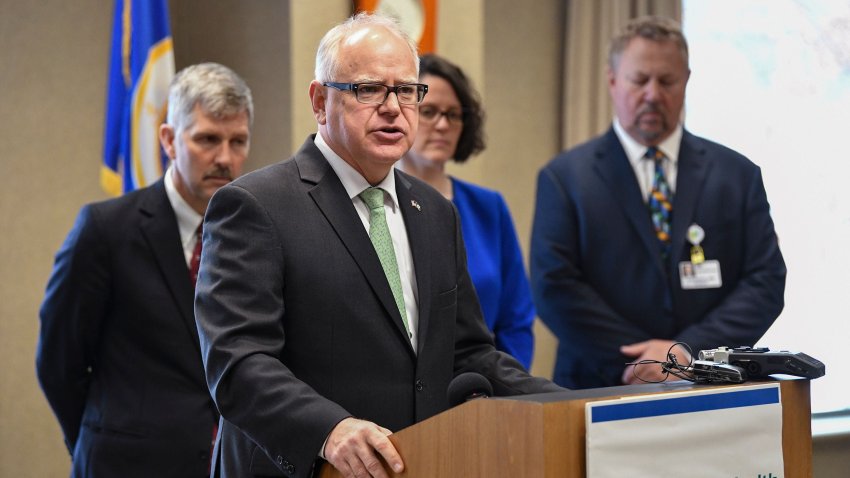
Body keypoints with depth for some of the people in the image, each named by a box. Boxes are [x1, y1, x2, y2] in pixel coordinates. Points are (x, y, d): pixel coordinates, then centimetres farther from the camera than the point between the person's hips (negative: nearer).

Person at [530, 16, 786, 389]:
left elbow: (767, 282, 4)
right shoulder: (564, 177, 4)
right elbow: (553, 288, -4)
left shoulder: (738, 175, 10)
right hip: (600, 396, -2)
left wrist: (688, 351, -10)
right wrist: (643, 360, -11)